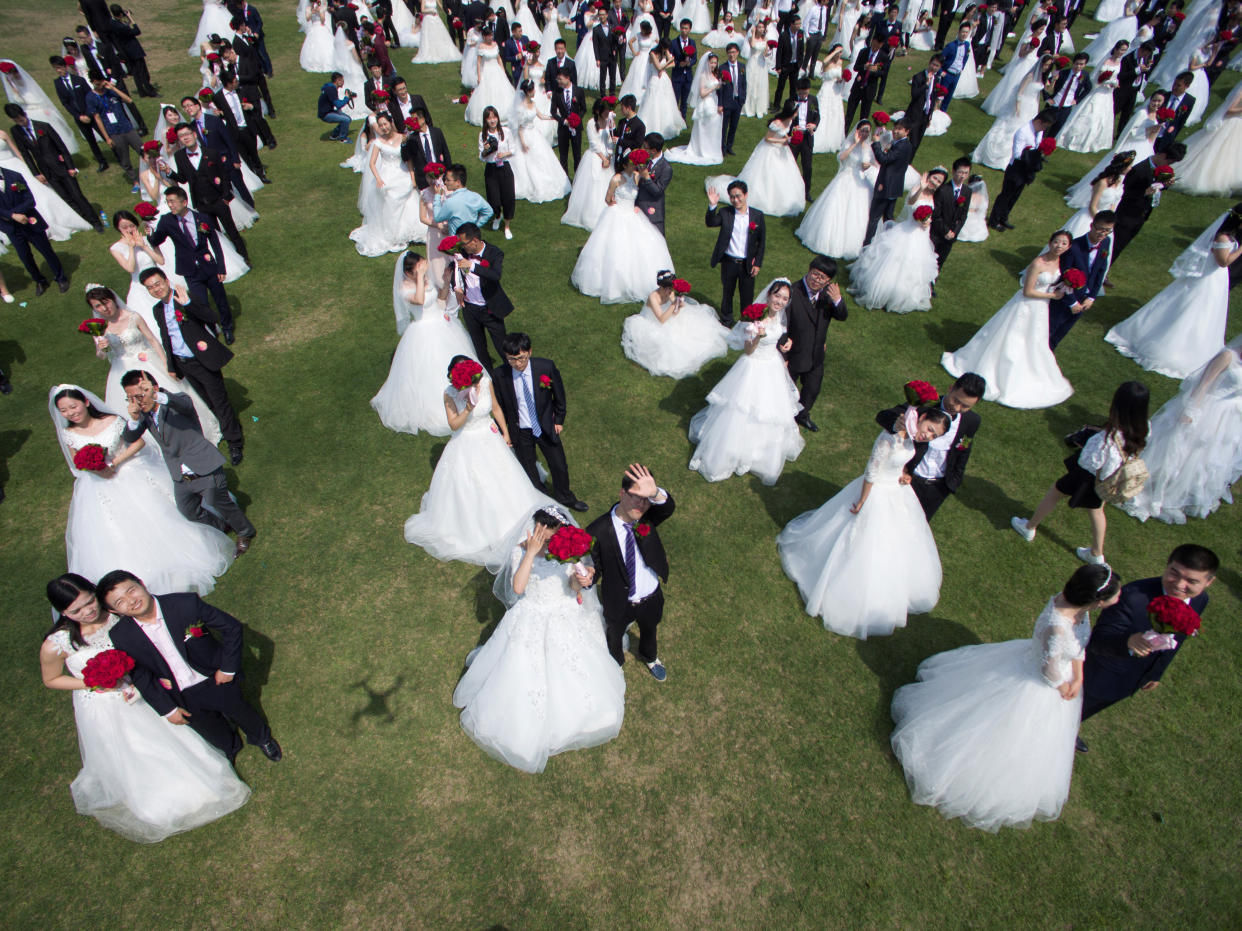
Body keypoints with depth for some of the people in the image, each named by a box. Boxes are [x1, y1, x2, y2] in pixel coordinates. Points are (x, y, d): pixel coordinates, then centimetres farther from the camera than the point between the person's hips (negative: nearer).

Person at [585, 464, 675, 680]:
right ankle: (616, 663, 64)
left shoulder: (648, 518, -22)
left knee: (649, 630, 33)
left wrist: (654, 493, -66)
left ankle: (649, 656, 68)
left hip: (652, 598, 3)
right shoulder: (598, 531, -29)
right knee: (615, 635, 28)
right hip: (620, 603, -3)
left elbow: (668, 507, -43)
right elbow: (595, 568, -17)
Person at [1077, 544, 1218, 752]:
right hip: (1102, 678, -6)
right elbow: (1097, 641, -39)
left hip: (1132, 681, 6)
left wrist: (1156, 673, 16)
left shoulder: (1200, 601, -14)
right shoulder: (1134, 596, -38)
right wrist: (1128, 641, -59)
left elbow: (1174, 642, 4)